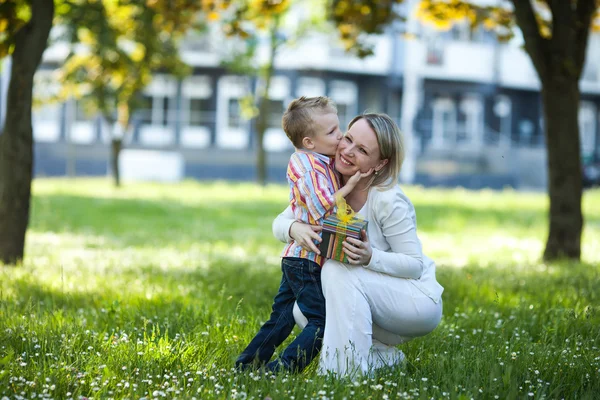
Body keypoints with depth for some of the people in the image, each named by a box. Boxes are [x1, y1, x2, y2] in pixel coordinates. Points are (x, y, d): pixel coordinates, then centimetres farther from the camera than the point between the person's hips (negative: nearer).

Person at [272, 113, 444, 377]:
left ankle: (346, 370, -21)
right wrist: (295, 228, -29)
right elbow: (279, 223, -4)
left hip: (419, 302, -7)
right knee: (303, 309, -13)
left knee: (338, 269, -28)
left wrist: (371, 257, -39)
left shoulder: (389, 201, -24)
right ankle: (384, 358, 0)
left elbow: (415, 265, -20)